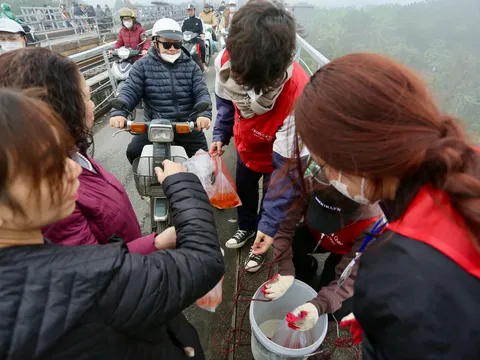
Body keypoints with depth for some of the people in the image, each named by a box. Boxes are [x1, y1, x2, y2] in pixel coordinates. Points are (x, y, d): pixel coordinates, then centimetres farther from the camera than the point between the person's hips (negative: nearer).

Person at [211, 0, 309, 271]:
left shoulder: (297, 98, -44)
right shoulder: (227, 60, -29)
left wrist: (270, 224, -32)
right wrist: (220, 135, -9)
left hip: (277, 157, -5)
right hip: (246, 146, 5)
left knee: (272, 199, 17)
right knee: (244, 188, 26)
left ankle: (262, 242, 49)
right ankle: (247, 227, 57)